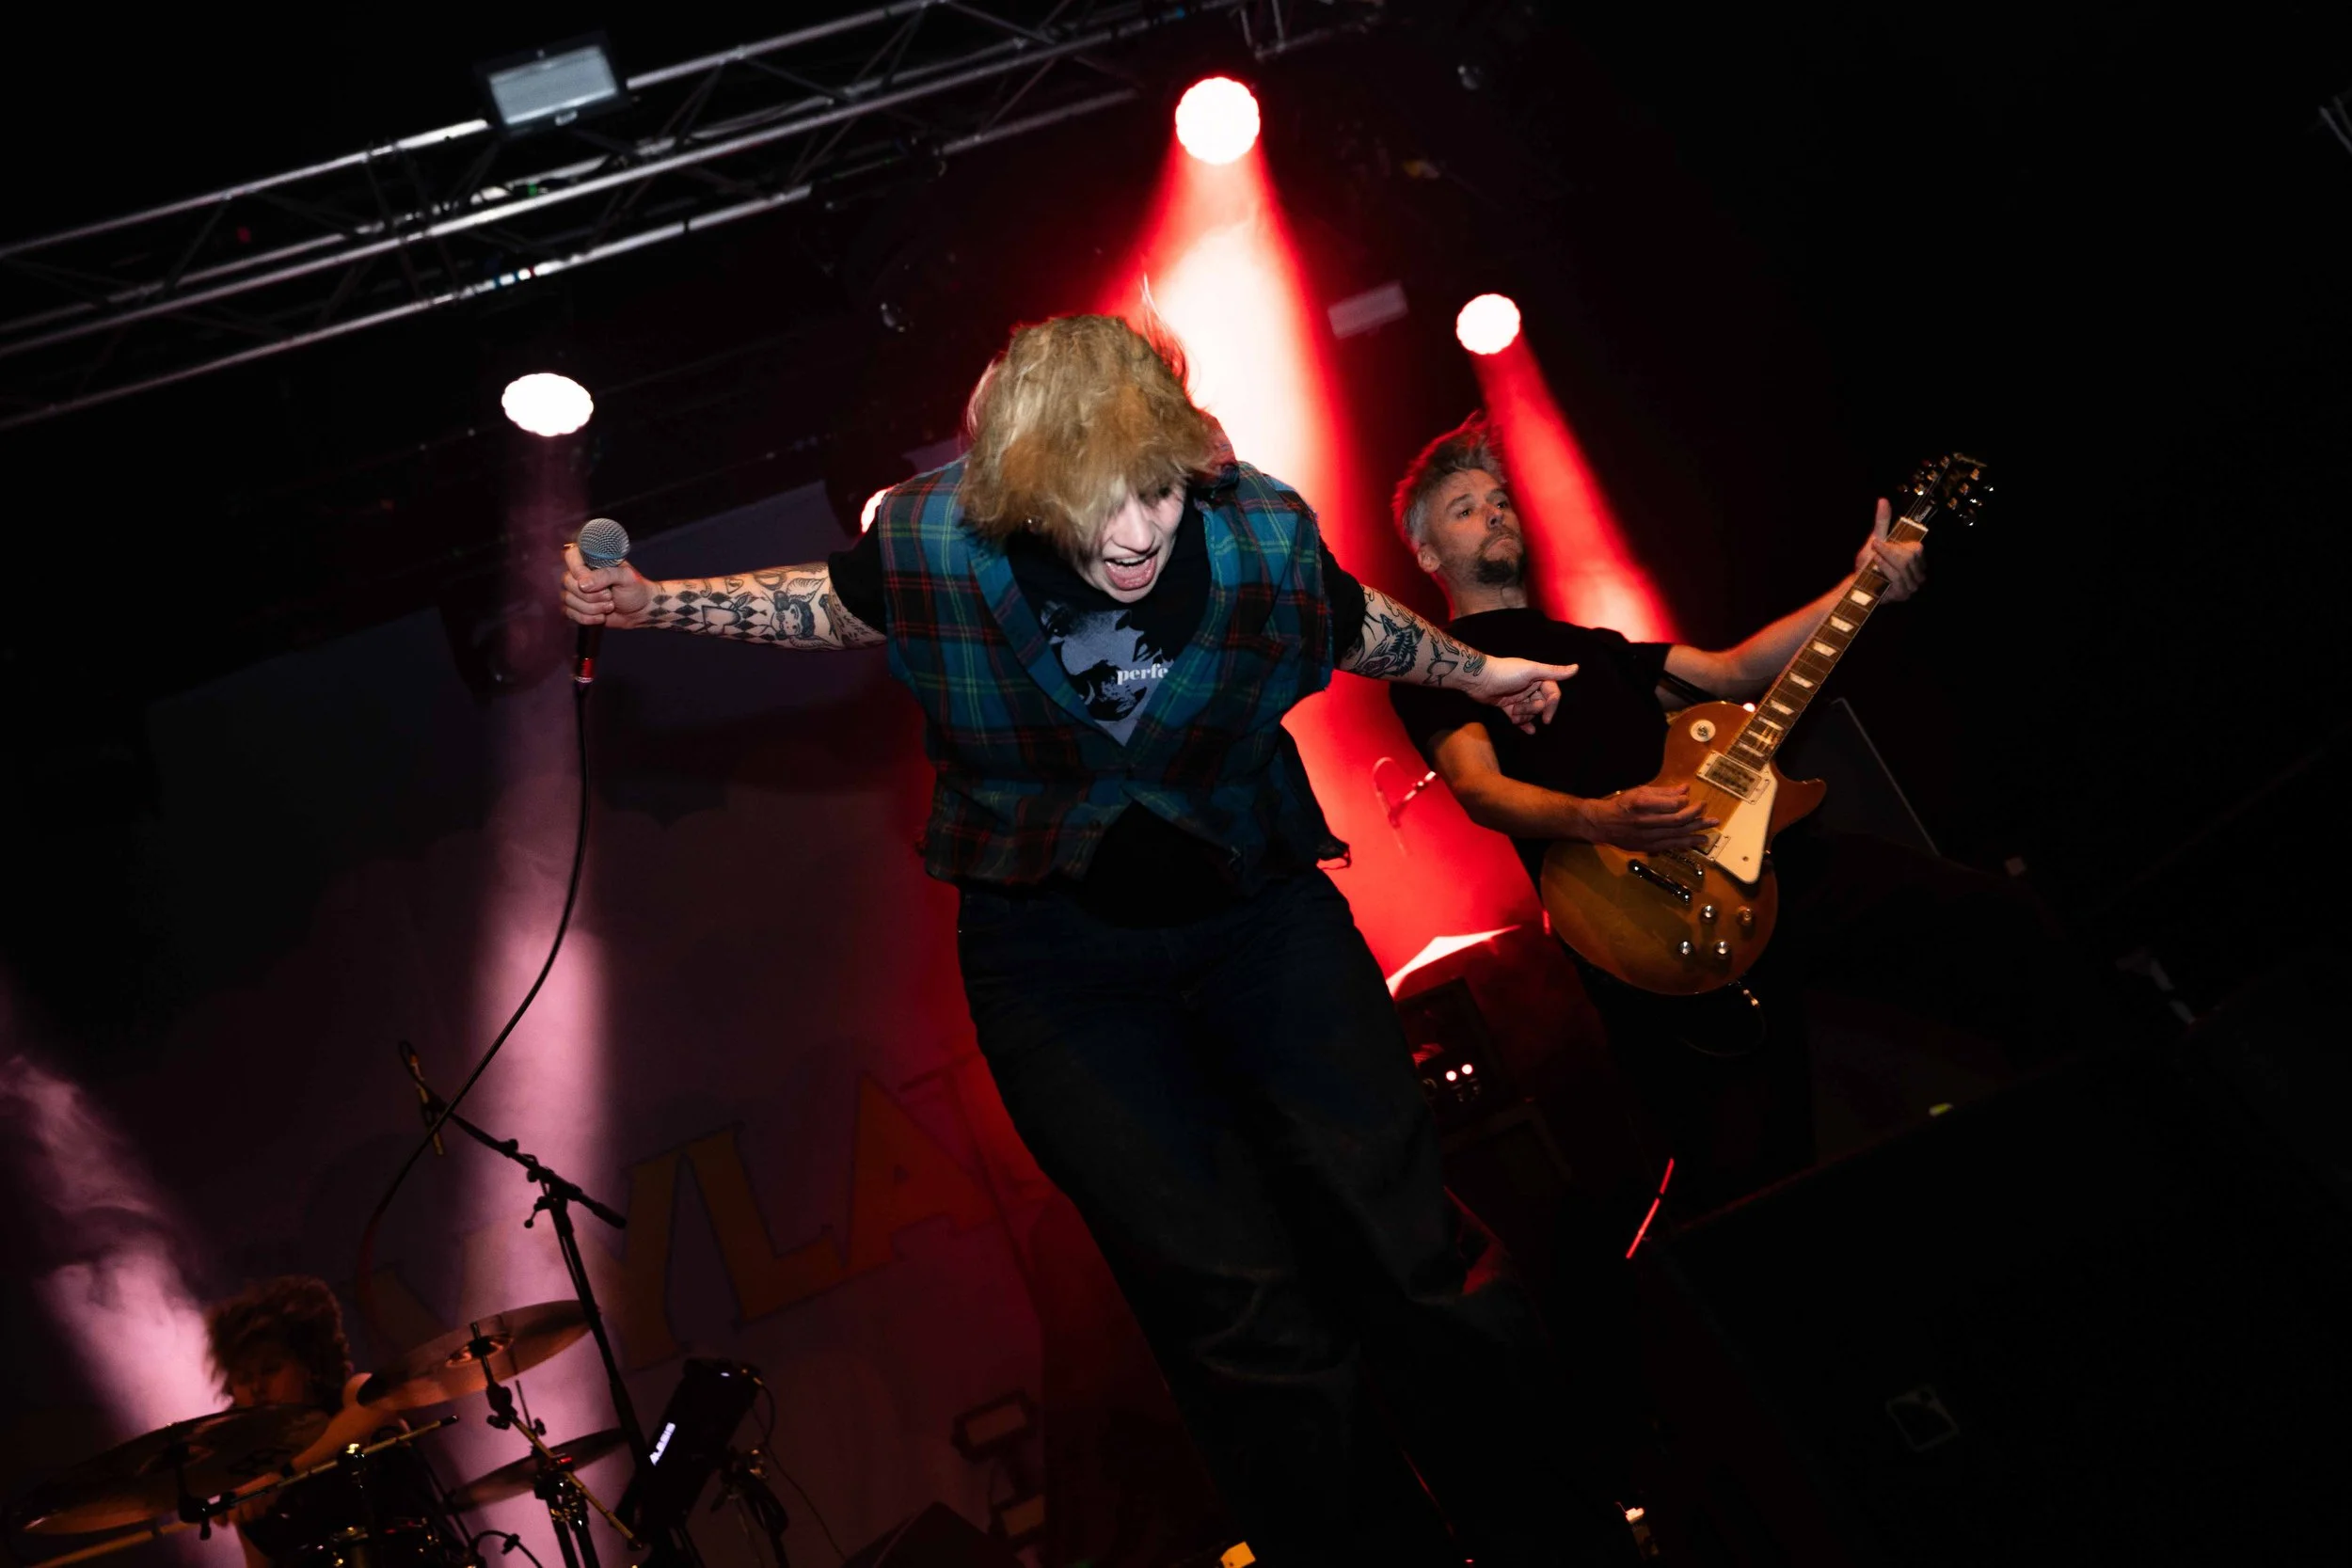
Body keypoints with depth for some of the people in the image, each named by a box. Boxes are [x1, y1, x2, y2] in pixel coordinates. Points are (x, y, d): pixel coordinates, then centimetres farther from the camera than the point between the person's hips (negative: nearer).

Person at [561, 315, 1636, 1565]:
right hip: (1055, 954, -1)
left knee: (1413, 1255, -9)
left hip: (1257, 906, 1)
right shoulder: (935, 539, -14)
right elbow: (837, 605, 10)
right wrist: (649, 603, 4)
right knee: (1246, 1318, -12)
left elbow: (1352, 619, 11)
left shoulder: (1263, 533, -12)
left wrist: (1477, 674, 25)